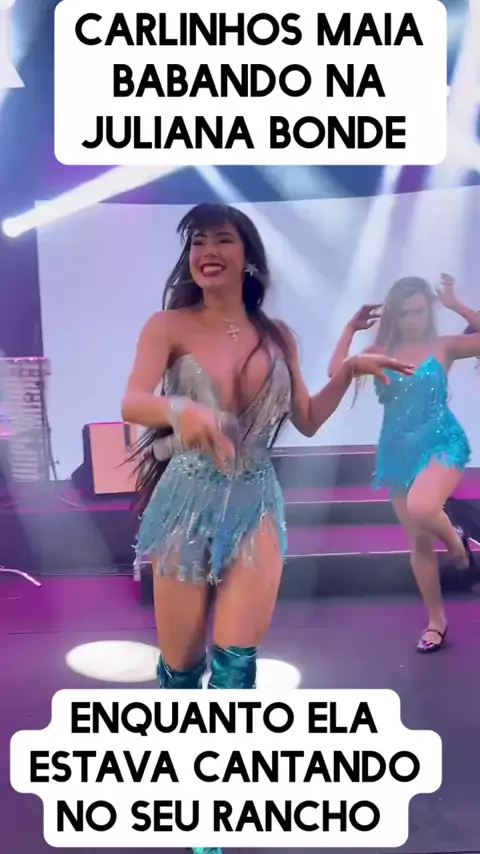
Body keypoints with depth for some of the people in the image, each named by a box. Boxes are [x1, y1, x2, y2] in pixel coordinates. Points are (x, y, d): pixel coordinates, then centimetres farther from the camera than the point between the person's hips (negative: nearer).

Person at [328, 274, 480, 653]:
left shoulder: (444, 347, -2)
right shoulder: (382, 353, 2)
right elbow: (336, 372, -8)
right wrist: (351, 328, -4)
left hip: (442, 442, -3)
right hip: (399, 451, 3)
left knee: (421, 508, -33)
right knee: (418, 540, 9)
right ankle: (436, 620, 26)